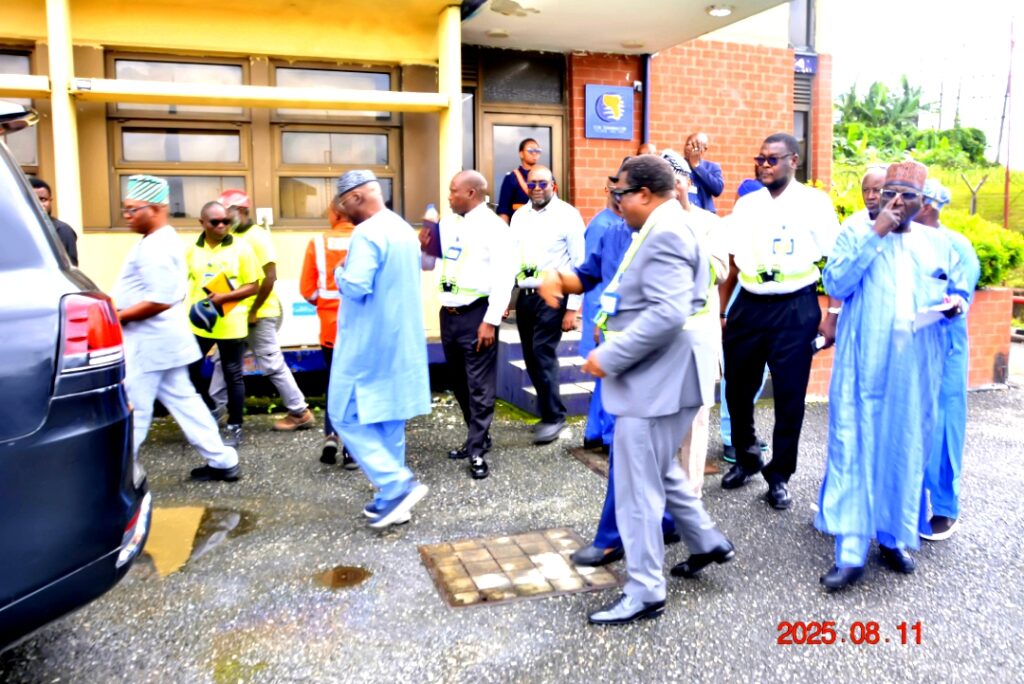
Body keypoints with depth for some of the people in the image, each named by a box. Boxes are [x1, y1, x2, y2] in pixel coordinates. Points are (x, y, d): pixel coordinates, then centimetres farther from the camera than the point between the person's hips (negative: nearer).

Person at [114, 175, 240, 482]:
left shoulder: (154, 248, -19)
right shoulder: (167, 239, 14)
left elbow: (160, 300, -26)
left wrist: (119, 316, -16)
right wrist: (122, 312, 15)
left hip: (149, 341, -10)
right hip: (163, 338, 10)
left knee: (131, 409, -1)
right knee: (182, 400, 13)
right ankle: (221, 461, 16)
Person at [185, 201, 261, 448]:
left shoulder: (241, 248, -5)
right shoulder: (192, 250, 5)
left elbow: (253, 286, -6)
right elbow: (188, 282, 16)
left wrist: (223, 298, -19)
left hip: (230, 324, -4)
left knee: (233, 376, 4)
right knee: (189, 369, 8)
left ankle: (234, 427, 16)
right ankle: (210, 411, 32)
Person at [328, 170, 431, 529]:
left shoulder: (366, 233, -18)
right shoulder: (404, 229, 11)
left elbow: (356, 287, -26)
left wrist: (340, 272, -5)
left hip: (368, 344, -9)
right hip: (401, 340, 9)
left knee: (346, 416, 1)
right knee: (390, 418, 14)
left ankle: (398, 485, -6)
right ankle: (392, 494, 20)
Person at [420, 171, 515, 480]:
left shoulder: (493, 226, -10)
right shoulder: (447, 223, 10)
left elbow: (504, 277, -15)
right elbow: (429, 264, 21)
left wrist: (491, 321, -18)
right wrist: (423, 247, -1)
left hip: (476, 315, -8)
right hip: (449, 314, 8)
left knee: (479, 385, 1)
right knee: (459, 382, 16)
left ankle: (477, 450, 11)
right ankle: (478, 437, 32)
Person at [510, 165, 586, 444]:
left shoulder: (567, 215, -6)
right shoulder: (519, 216, 11)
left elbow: (579, 263, -8)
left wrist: (572, 307, -12)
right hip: (524, 296, 6)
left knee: (543, 354, -10)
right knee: (531, 358, 9)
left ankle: (554, 417, 5)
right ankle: (549, 412, 24)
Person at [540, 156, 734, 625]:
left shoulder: (664, 234, -18)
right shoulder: (666, 229, 16)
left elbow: (668, 313, -29)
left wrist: (609, 357, -23)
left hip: (658, 381, -11)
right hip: (657, 378, 11)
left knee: (638, 488, -2)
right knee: (660, 472, 24)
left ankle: (644, 592, 11)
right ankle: (707, 542, 39)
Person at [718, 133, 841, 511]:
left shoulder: (815, 202, -2)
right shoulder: (745, 205, 8)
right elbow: (732, 262, 10)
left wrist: (832, 316, -8)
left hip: (795, 309, -3)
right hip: (749, 306, 4)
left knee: (789, 396, 5)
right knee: (737, 388, 11)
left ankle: (779, 475, 22)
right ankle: (746, 458, 35)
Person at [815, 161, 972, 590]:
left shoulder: (940, 243, 14)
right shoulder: (856, 232, 4)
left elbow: (960, 292, 19)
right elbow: (836, 286, -10)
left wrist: (955, 304, -5)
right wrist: (875, 235, -13)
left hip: (916, 369, 3)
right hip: (863, 364, -3)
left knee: (906, 451, 9)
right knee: (854, 448, -7)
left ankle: (893, 538, 25)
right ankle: (850, 552, -4)